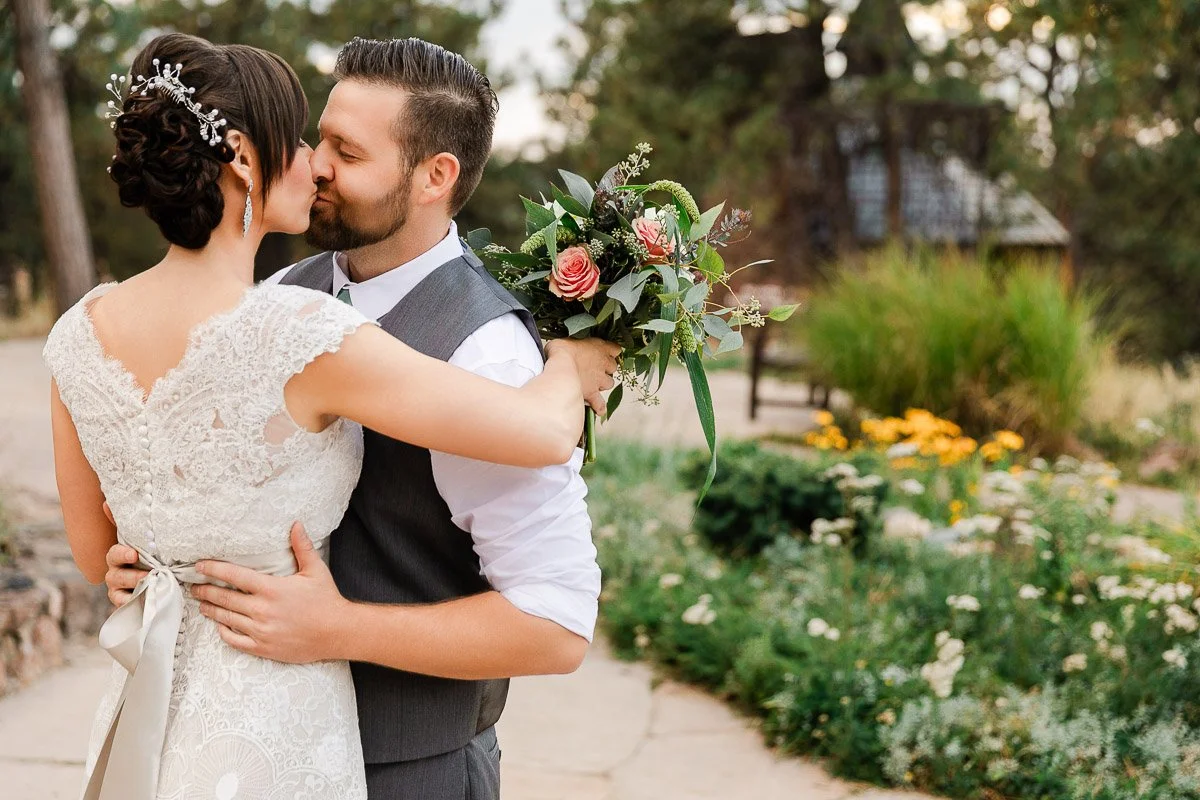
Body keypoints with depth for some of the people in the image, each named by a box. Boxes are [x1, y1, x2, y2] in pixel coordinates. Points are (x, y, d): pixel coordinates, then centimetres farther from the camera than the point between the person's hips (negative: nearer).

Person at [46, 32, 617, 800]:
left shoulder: (79, 334, -5)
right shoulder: (300, 338, -25)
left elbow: (95, 553, 7)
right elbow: (545, 433, -23)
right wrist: (572, 365, 0)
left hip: (144, 713, 6)